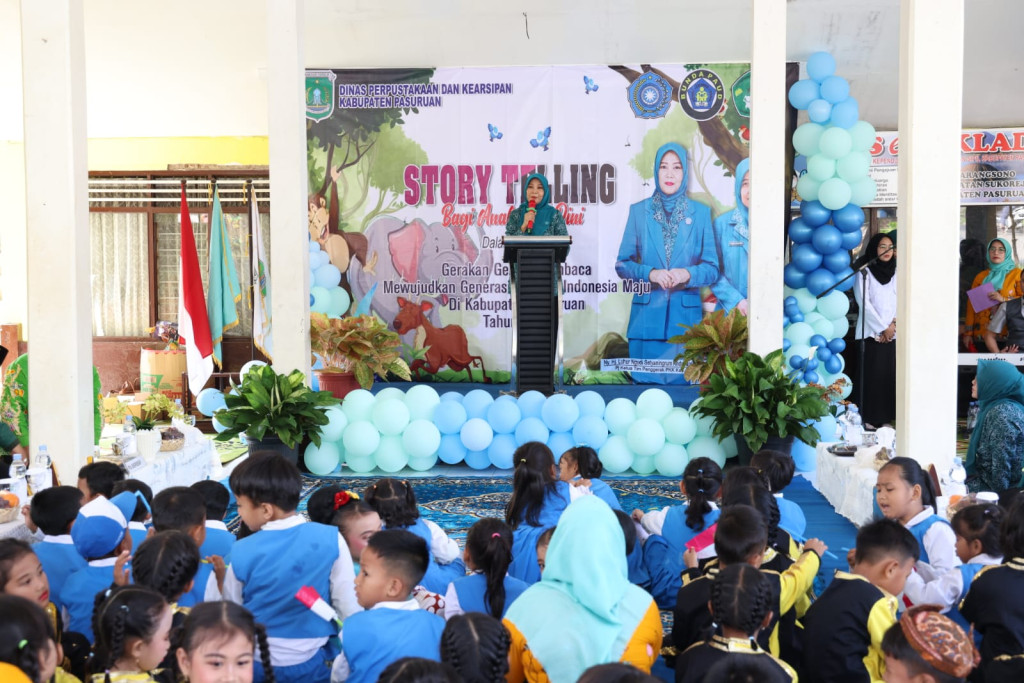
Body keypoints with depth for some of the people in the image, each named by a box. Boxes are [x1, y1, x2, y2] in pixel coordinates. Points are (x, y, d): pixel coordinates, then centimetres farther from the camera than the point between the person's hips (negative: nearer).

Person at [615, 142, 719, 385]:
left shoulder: (700, 212, 7)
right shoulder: (639, 211, 7)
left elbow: (712, 269, 5)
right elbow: (622, 264, 5)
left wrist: (688, 274, -15)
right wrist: (650, 273, -13)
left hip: (686, 317, 0)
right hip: (647, 317, 0)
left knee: (684, 384, 2)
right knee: (645, 383, 3)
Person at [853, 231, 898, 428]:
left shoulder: (895, 272, 14)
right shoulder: (864, 272, 1)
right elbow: (864, 303, -6)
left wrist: (894, 324, -6)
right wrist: (883, 328, -8)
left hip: (892, 333, 4)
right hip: (871, 332, -4)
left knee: (890, 375, -1)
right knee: (872, 375, -7)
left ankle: (885, 418, 4)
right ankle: (868, 419, -3)